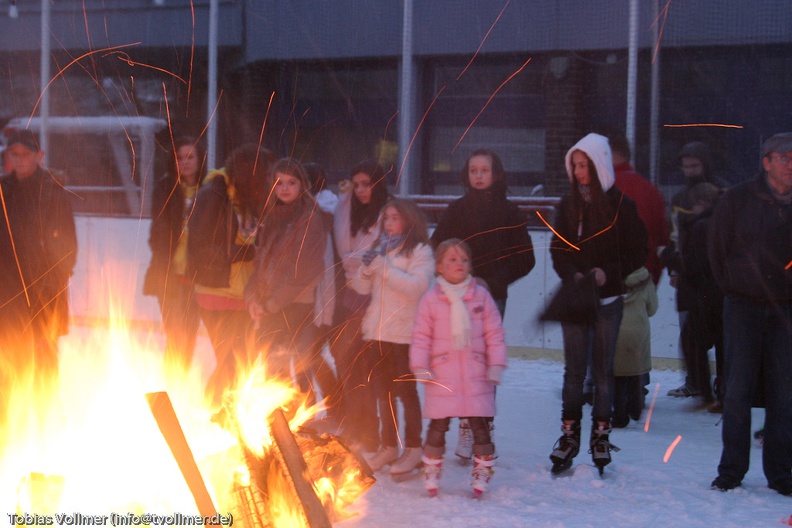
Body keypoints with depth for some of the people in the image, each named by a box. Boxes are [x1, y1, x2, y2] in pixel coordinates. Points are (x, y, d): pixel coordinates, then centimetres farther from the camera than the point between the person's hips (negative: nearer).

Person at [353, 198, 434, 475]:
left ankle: (413, 449, 5)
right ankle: (389, 447, 17)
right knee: (383, 390, 9)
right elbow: (362, 287, 13)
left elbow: (416, 286, -18)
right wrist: (367, 268, -8)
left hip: (404, 332, -6)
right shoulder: (380, 248, 17)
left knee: (405, 390, -2)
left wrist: (383, 266, -20)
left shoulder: (420, 251, -3)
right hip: (377, 330, 6)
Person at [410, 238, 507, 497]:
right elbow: (421, 336, 4)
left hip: (476, 374, 1)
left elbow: (494, 333, 7)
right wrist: (420, 367, -4)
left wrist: (496, 364, 1)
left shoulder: (481, 295, 5)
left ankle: (482, 473, 15)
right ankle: (431, 475, 15)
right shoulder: (431, 299, 2)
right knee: (438, 424, 1)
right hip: (442, 376, -1)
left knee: (480, 425, 2)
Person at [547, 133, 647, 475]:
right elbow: (557, 250, 8)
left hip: (608, 298, -2)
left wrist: (607, 273, -16)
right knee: (574, 370, 3)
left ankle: (600, 436, 12)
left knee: (602, 369, 4)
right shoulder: (569, 205, 7)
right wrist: (572, 274, -11)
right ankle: (569, 435, 9)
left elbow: (637, 253, -2)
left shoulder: (621, 205, -3)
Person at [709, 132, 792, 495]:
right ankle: (731, 471, 7)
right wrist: (734, 289, 9)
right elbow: (717, 249, 8)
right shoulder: (738, 199, -1)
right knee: (738, 390, -1)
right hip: (744, 306, -1)